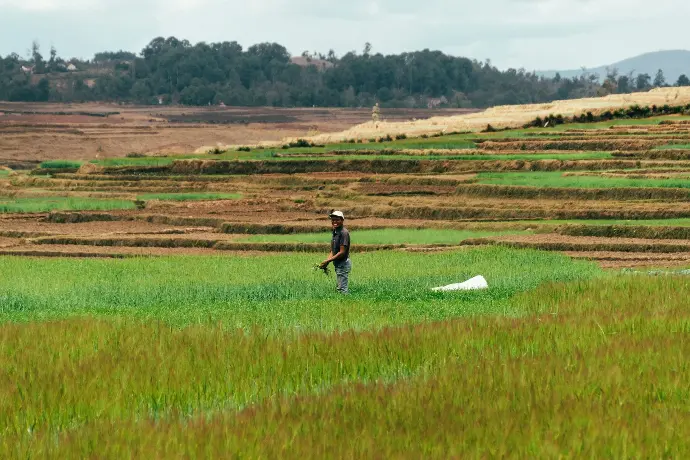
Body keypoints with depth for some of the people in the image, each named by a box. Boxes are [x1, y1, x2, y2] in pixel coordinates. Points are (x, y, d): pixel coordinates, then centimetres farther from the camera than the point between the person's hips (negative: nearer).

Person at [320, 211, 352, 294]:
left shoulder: (344, 233, -17)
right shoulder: (335, 233, 12)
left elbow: (342, 252, -21)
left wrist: (328, 261, -17)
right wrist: (326, 262, 0)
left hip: (343, 264, -10)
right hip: (338, 265, 10)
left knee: (343, 289, -9)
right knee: (340, 288, 13)